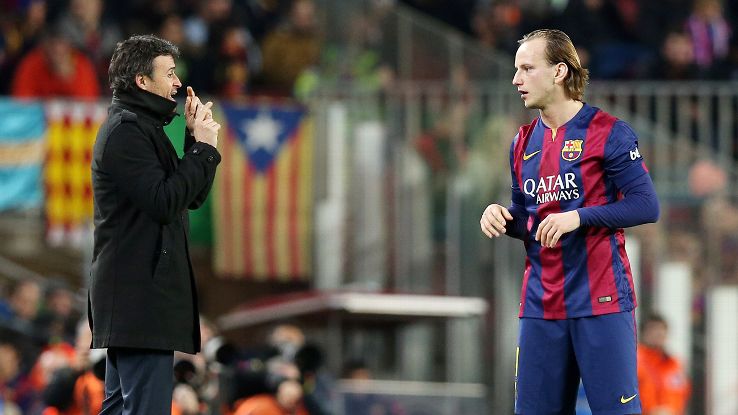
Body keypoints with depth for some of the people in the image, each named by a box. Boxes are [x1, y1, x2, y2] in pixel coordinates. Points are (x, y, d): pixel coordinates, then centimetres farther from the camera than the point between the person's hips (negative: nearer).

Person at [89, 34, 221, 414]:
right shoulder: (125, 131, -12)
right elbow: (164, 201, -20)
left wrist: (196, 138, 8)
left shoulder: (142, 127, 20)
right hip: (141, 294, -11)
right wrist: (202, 147, -12)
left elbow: (192, 196, 19)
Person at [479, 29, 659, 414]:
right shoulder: (523, 142, 14)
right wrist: (503, 217, -1)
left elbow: (646, 205, -10)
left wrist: (579, 216, -19)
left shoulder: (608, 132, -5)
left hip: (601, 299, -6)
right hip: (541, 305, 6)